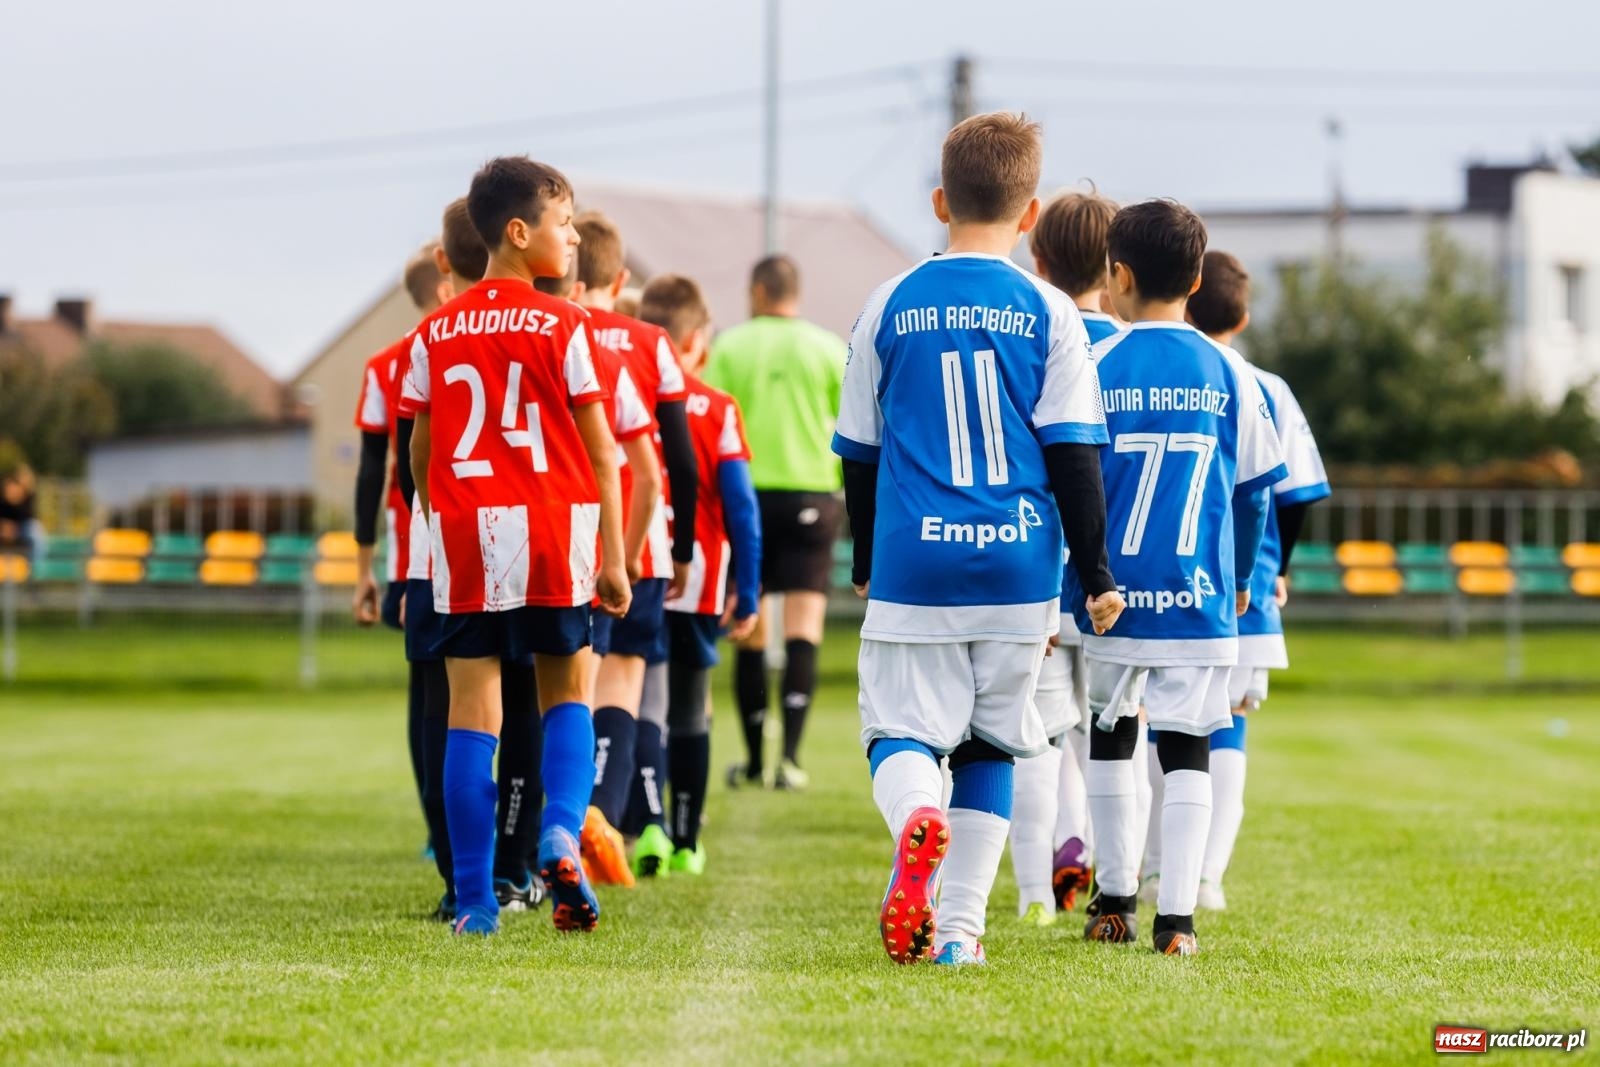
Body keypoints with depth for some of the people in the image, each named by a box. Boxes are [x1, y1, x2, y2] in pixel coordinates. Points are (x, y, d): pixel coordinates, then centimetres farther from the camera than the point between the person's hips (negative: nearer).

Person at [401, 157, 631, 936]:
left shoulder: (435, 334, 7)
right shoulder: (563, 327, -3)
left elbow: (419, 453, 10)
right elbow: (600, 450, -4)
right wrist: (614, 557, -1)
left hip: (464, 527, 2)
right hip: (554, 527, -2)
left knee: (472, 711, 4)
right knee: (566, 692, 15)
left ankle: (476, 900, 2)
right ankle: (560, 832, -10)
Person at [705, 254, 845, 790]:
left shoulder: (728, 347, 0)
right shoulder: (828, 349, 2)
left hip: (746, 493, 0)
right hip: (811, 494, 0)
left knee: (751, 633, 8)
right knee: (803, 629, -3)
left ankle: (754, 759, 13)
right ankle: (791, 753, -16)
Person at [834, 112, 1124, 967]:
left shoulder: (890, 307, 4)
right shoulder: (1048, 313, 0)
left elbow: (859, 453, 10)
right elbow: (1074, 457, -1)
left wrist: (865, 566, 23)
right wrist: (1098, 578, 7)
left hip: (913, 567, -1)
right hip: (1018, 567, 1)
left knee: (901, 732, 2)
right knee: (990, 748, 13)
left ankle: (915, 819, -32)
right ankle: (956, 924, 8)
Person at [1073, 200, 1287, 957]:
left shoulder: (1096, 368, -5)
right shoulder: (1228, 374, 1)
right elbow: (1254, 491, 7)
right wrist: (1242, 578, 23)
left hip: (1113, 597, 0)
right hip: (1200, 600, 1)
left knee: (1109, 740, 17)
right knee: (1186, 751, 3)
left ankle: (1115, 902, 20)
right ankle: (1177, 916, -7)